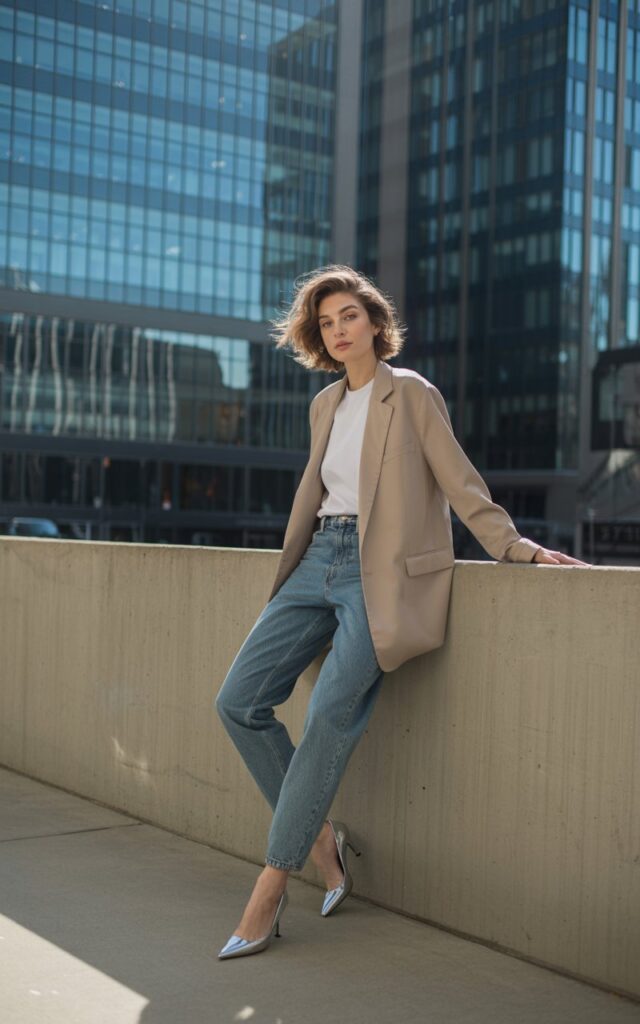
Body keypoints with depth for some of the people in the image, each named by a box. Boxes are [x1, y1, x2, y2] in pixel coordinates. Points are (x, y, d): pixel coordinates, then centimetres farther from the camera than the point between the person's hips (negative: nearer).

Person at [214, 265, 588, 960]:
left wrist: (518, 549, -9)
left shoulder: (410, 393, -1)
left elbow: (460, 484, -2)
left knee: (331, 715, -20)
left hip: (379, 573, -7)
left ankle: (269, 891, -13)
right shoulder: (325, 405, 17)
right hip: (320, 562, 7)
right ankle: (320, 837, 11)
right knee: (239, 702, -3)